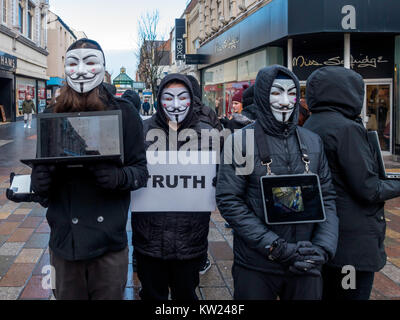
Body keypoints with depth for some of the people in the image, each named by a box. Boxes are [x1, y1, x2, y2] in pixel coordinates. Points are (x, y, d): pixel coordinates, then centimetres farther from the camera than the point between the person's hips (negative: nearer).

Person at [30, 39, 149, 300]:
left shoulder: (124, 113, -1)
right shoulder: (52, 116, 5)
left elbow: (141, 171, -1)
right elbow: (40, 181, 13)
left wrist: (119, 177, -22)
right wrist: (39, 182, -10)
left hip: (109, 238, -2)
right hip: (64, 238, 2)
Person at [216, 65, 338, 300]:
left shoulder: (313, 142, 6)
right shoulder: (241, 141, -6)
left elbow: (327, 199, 8)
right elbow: (228, 201, -10)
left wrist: (323, 249, -7)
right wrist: (276, 248, -16)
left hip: (306, 268, 3)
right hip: (255, 266, -3)